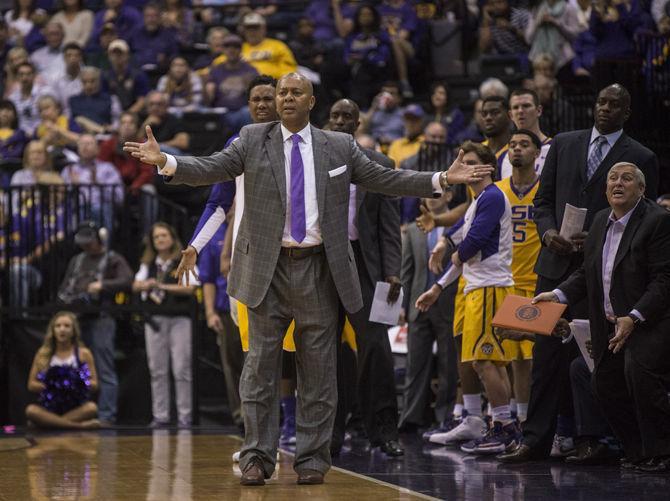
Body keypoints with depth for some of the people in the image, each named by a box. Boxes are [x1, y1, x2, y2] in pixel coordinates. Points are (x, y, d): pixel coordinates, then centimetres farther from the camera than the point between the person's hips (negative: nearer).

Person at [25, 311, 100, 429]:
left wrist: (82, 383, -17)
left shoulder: (84, 353, 6)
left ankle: (48, 422, -24)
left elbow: (94, 385, 5)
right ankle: (79, 425, -33)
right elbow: (31, 385, 7)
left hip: (76, 408, -1)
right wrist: (48, 386, -13)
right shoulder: (43, 354, 8)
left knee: (92, 408, -34)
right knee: (30, 410, -32)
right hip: (50, 407, 1)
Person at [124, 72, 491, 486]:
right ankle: (258, 457, 5)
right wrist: (165, 161, -19)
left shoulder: (339, 146, 8)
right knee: (261, 366, 0)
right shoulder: (253, 141, 5)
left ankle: (313, 459, 10)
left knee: (318, 369, 3)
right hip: (268, 269, -1)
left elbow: (384, 179, 11)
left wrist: (442, 179, 4)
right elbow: (209, 170, -2)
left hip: (318, 270, 1)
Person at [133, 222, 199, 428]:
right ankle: (160, 416, 9)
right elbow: (136, 285, 6)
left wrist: (164, 286, -17)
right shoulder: (148, 265, 14)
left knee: (182, 369, -5)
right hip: (154, 319, 4)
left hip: (179, 319, -4)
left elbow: (190, 287, -11)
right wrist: (146, 285, -16)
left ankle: (184, 416, -1)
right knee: (157, 370, 5)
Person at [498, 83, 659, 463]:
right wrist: (548, 231, -5)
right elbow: (543, 200, 16)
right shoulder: (564, 145, 12)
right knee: (546, 352, -1)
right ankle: (537, 439, -1)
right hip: (556, 262, 3)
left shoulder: (641, 158, 1)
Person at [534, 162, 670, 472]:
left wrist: (634, 318, -24)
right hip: (610, 324, 8)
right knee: (606, 383, 6)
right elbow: (587, 272, 17)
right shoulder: (601, 220, 12)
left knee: (638, 368, -28)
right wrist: (559, 294, 1)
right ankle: (637, 452, 22)